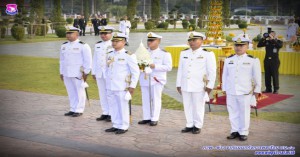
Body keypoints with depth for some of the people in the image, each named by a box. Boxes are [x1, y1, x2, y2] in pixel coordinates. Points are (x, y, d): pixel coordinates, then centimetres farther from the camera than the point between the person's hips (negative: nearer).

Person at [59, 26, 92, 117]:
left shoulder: (83, 46, -8)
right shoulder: (64, 46, 13)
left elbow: (88, 60, -9)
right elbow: (62, 60, 19)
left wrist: (86, 72, -11)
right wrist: (61, 72, 16)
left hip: (78, 73, -6)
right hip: (67, 73, 6)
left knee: (80, 92, 1)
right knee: (71, 92, 10)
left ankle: (79, 110, 7)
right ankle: (73, 109, 18)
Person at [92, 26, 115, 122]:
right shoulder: (97, 45, 13)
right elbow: (95, 59, 16)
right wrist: (93, 72, 14)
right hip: (100, 73, 6)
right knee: (102, 94, 9)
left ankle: (111, 114, 6)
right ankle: (105, 113, 16)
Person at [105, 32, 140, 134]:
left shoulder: (129, 56, -7)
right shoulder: (110, 55, 12)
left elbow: (136, 72, -7)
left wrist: (132, 86, -9)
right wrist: (108, 83, 17)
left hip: (122, 88, -6)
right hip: (110, 87, 6)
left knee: (123, 107, 1)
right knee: (113, 107, 10)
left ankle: (123, 127, 11)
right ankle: (116, 125, 21)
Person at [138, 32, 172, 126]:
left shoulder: (164, 54, -4)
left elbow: (168, 67, -12)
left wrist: (155, 66, -21)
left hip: (157, 80, -5)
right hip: (145, 79, 5)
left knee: (156, 99, 1)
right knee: (146, 99, 9)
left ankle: (154, 119, 8)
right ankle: (146, 118, 18)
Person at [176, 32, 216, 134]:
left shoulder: (208, 54, -3)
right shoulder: (184, 53, 12)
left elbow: (212, 71, -5)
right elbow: (180, 69, 15)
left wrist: (210, 86, -8)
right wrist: (178, 84, 12)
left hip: (199, 86, -5)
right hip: (185, 86, 5)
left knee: (198, 107, 2)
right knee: (187, 106, 9)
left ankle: (197, 126, 14)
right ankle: (189, 125, 19)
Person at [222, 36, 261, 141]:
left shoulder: (253, 60, -2)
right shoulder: (228, 60, 7)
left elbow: (257, 77, 1)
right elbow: (225, 75, 12)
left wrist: (256, 90, 1)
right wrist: (224, 88, 11)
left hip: (245, 92, -3)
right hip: (231, 92, 3)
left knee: (244, 113, 3)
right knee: (233, 112, 7)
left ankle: (243, 132, 13)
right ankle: (235, 131, 18)